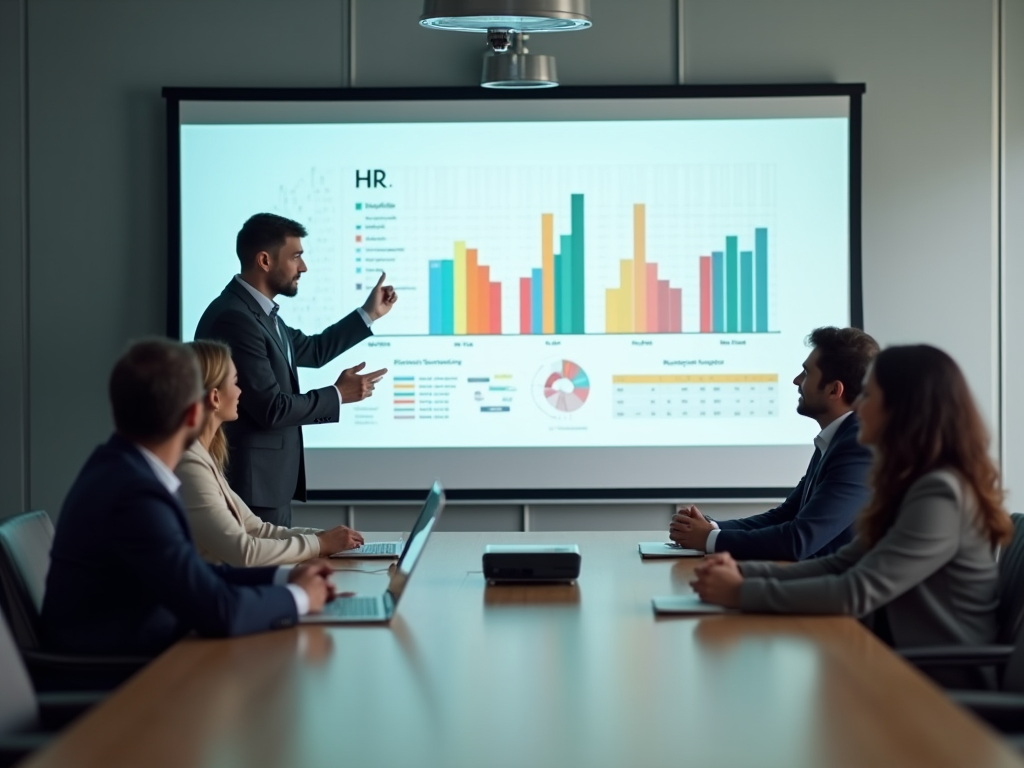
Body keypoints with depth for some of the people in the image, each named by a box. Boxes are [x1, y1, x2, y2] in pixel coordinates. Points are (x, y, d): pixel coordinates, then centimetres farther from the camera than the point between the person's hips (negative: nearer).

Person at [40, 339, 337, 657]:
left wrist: (281, 577, 5)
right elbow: (220, 612, -24)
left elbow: (192, 575, 12)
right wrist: (297, 596, -8)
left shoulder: (122, 465, 3)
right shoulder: (136, 494, -24)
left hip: (125, 656, 8)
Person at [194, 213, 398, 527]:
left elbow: (312, 350, 28)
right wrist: (338, 395, -11)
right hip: (250, 482, -10)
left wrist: (369, 314, 27)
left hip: (269, 479, 10)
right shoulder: (235, 318, -21)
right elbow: (271, 409, -23)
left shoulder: (258, 311, 11)